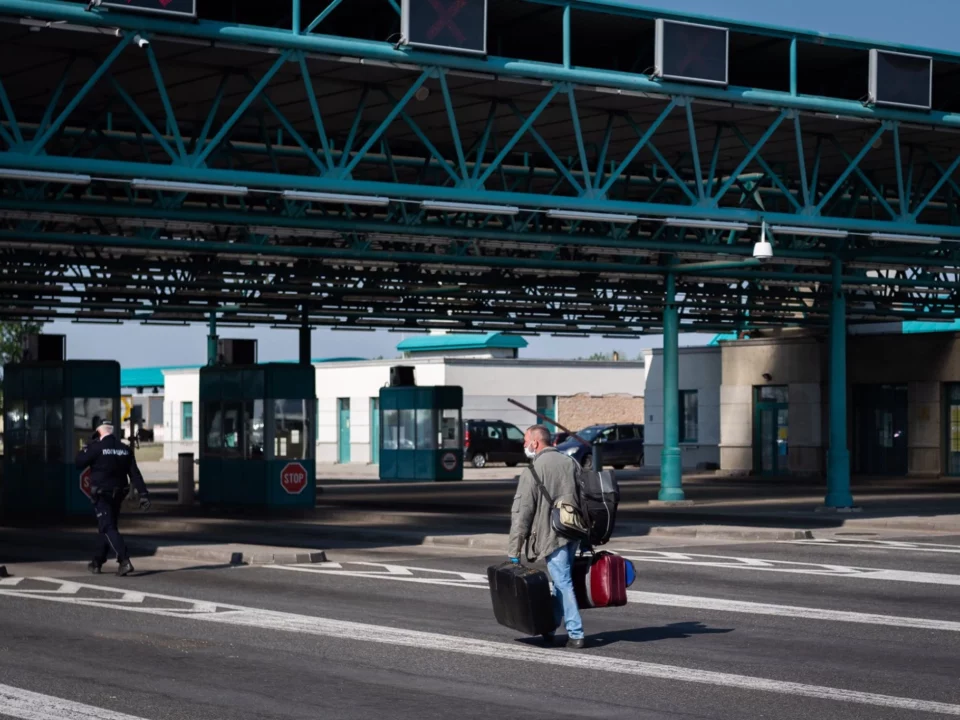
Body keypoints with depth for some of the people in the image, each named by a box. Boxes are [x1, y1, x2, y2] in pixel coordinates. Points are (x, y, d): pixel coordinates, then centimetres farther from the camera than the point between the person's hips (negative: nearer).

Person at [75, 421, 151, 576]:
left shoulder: (96, 448, -12)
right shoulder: (125, 450, 2)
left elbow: (79, 464, -6)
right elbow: (135, 474, -2)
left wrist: (85, 449, 8)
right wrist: (143, 494, -5)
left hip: (101, 495, -6)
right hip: (118, 494, 6)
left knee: (108, 528, -9)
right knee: (107, 527, 19)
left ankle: (125, 561, -25)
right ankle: (97, 562, 28)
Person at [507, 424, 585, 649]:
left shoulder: (533, 471, -10)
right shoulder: (570, 462, 9)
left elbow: (522, 512, -12)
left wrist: (514, 551, -9)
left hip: (551, 535, -6)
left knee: (563, 583, -3)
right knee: (562, 581, 17)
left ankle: (576, 634, -3)